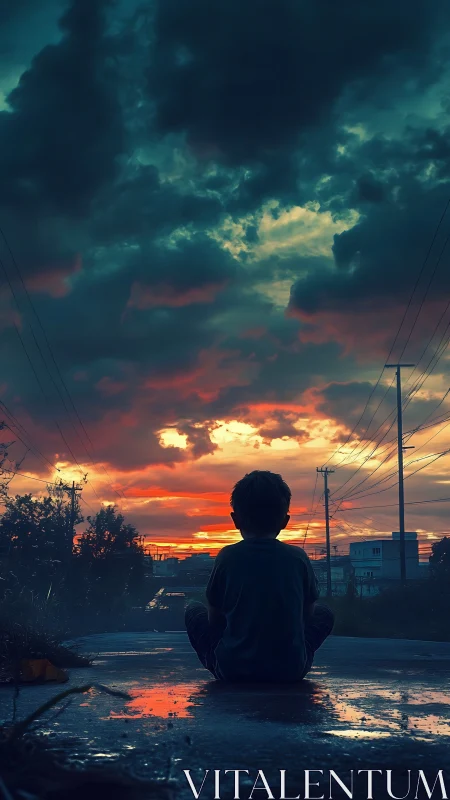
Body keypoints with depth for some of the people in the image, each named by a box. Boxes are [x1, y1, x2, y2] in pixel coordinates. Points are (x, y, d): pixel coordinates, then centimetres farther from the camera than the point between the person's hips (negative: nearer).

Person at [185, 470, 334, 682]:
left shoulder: (227, 557, -5)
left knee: (194, 610, 23)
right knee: (323, 614, 27)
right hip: (291, 670, 1)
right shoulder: (298, 557, -2)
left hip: (232, 669, -1)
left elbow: (213, 619, 5)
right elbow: (308, 614, 10)